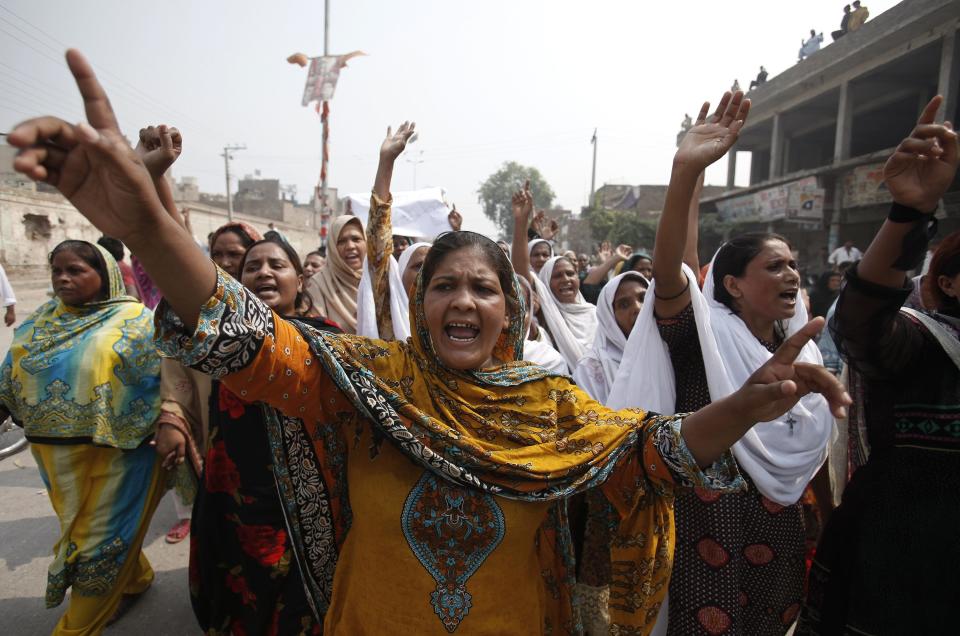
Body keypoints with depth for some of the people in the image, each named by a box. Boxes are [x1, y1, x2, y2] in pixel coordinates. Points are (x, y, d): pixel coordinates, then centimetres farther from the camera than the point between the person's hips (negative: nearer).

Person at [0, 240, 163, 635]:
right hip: (56, 454, 6)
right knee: (82, 528, 20)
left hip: (115, 452, -6)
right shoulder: (41, 322, 8)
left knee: (100, 539, 6)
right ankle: (136, 579, 43)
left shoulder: (135, 320, -10)